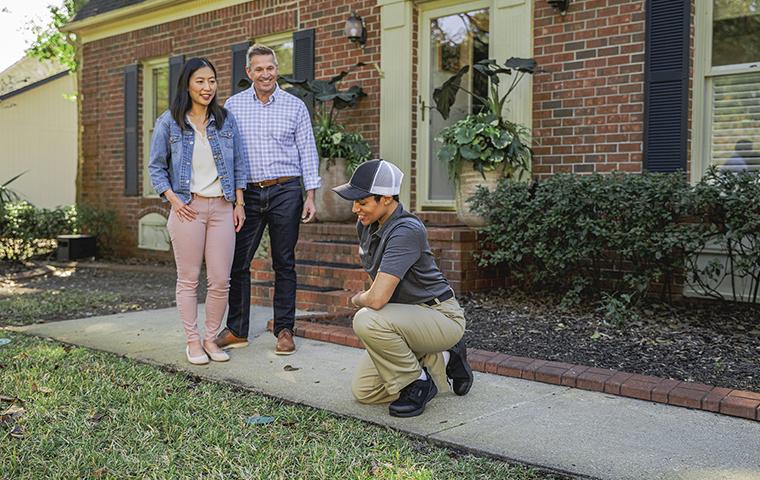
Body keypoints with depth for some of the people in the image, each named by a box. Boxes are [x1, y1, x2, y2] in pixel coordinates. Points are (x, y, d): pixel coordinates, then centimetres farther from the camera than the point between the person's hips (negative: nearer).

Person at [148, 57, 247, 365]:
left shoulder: (226, 120, 8)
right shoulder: (168, 122, 2)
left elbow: (238, 164, 12)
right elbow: (156, 167, 5)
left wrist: (239, 204, 6)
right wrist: (173, 199, -7)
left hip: (222, 207, 2)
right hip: (187, 208, -2)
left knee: (220, 280, 1)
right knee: (188, 279, 3)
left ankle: (210, 339, 16)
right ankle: (192, 342, 13)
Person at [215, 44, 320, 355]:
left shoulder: (295, 106, 4)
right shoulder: (233, 105, 6)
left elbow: (307, 152, 4)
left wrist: (310, 196, -2)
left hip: (285, 192, -1)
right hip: (248, 192, 1)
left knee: (284, 264, 4)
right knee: (238, 262, 3)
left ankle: (284, 330, 13)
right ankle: (237, 330, 14)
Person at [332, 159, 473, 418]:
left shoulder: (406, 231, -28)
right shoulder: (366, 225, 1)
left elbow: (377, 299, -33)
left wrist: (358, 299, -12)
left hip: (442, 316, -9)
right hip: (406, 316, 9)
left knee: (367, 320, -33)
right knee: (363, 391, 5)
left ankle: (417, 382, -9)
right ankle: (442, 362, 18)